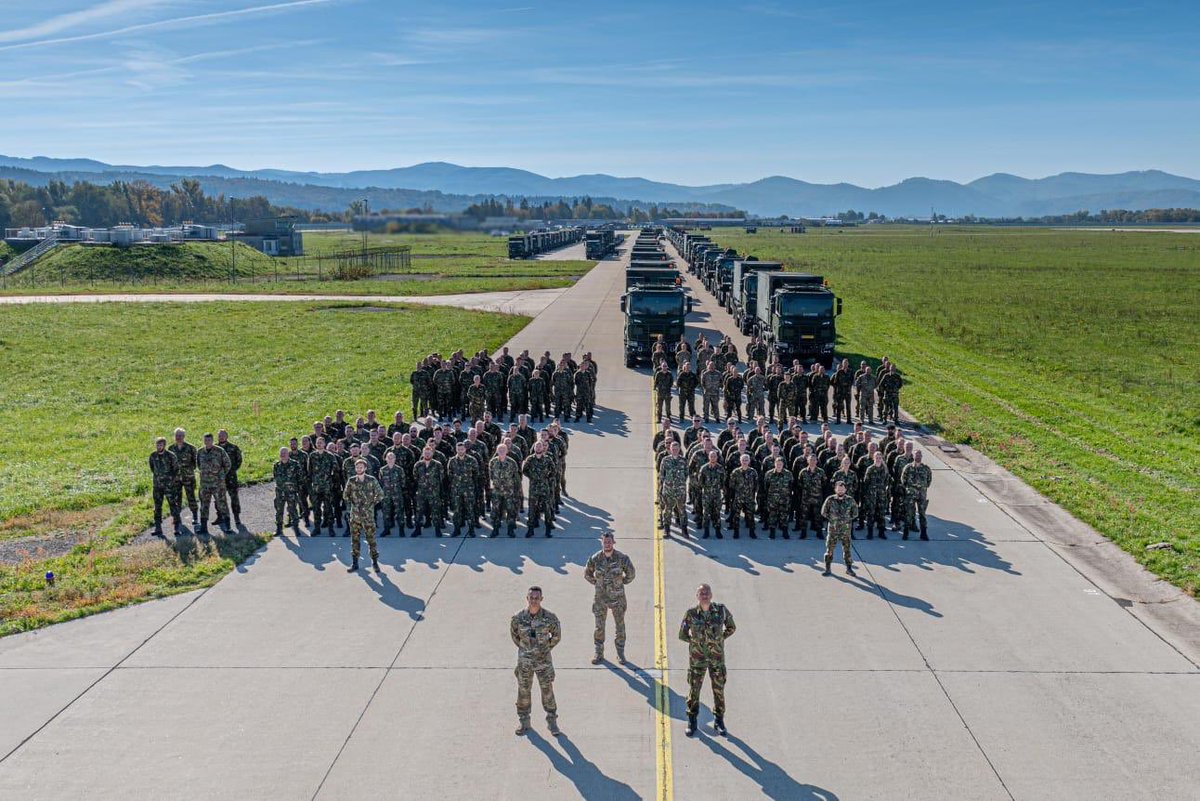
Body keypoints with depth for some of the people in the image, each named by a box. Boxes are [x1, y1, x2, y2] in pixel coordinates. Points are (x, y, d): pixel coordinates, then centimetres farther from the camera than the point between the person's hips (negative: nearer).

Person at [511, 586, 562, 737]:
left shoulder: (549, 617, -15)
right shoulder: (518, 618, -12)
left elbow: (556, 635, 2)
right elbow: (514, 634, 8)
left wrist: (546, 648, 6)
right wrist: (524, 649, 9)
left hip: (544, 660, -1)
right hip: (524, 661, 1)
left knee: (547, 690, 6)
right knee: (523, 691, 11)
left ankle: (552, 721, 21)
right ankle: (523, 721, 27)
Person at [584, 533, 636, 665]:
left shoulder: (622, 558, -13)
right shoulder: (595, 559, -10)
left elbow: (630, 573, 3)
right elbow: (587, 573, 8)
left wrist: (621, 583, 4)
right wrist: (596, 583, 4)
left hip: (617, 598, -1)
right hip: (600, 598, 1)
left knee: (620, 626, 10)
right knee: (599, 627, 8)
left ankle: (620, 653, 25)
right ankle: (599, 654, 22)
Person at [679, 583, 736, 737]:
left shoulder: (721, 610, -13)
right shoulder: (691, 614, -15)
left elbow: (731, 628, 3)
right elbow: (682, 635, -3)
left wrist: (719, 640, -3)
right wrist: (696, 641, -3)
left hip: (717, 657, 1)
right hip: (697, 657, -1)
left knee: (719, 689, 12)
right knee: (694, 689, 10)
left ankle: (719, 721, 32)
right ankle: (692, 722, 29)